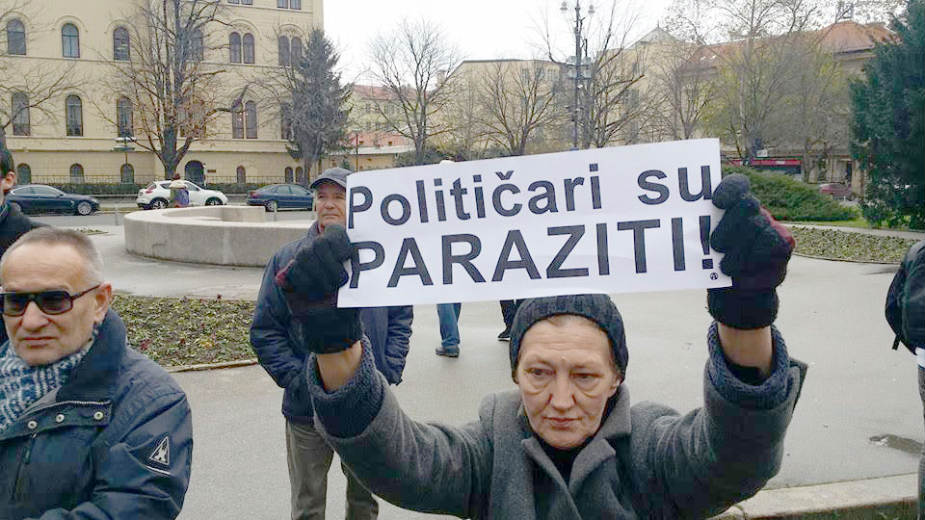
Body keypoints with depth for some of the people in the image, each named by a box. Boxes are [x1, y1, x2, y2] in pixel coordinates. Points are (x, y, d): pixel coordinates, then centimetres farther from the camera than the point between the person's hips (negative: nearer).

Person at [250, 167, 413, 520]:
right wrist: (297, 379, -13)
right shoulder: (288, 261, -5)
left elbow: (401, 318, 7)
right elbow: (265, 332, -4)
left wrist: (389, 371, -4)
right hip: (307, 408, -1)